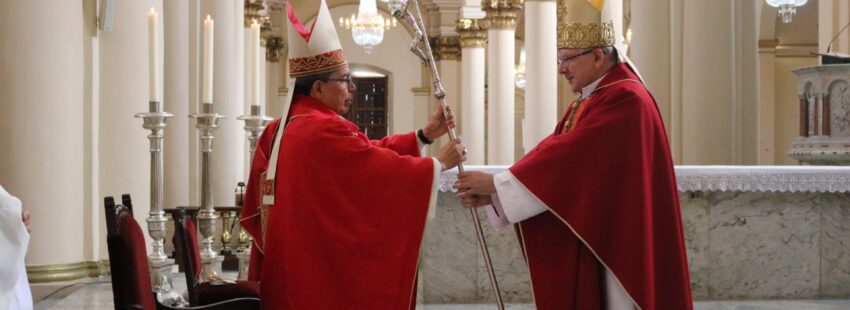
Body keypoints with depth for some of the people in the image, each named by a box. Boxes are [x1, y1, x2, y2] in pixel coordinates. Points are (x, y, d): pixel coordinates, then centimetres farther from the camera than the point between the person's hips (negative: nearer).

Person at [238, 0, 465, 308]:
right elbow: (383, 167, -15)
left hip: (289, 266, 10)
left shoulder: (279, 131, 12)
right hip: (323, 268, -10)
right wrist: (440, 164, -1)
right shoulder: (326, 132, -19)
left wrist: (423, 135, 11)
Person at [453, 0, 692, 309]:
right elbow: (557, 155, 6)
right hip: (584, 242, 9)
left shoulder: (625, 100, -17)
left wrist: (496, 183, -19)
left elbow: (569, 154, -23)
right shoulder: (587, 100, 14)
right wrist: (494, 194, -6)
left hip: (613, 247, -9)